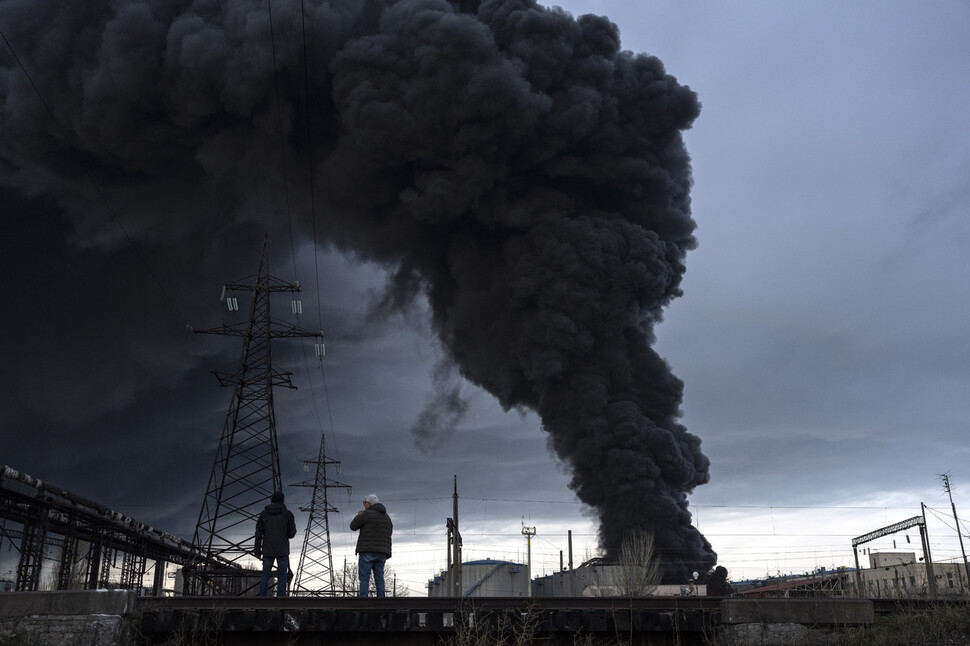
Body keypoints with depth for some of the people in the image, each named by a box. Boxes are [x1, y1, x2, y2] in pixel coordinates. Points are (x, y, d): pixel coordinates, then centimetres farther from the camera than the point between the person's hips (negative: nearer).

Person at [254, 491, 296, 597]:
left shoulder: (263, 514, 2)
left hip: (268, 550, 2)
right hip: (283, 550, -2)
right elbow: (292, 533, -2)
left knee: (265, 576, 11)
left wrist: (257, 552, 6)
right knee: (282, 577, 4)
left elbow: (258, 534, 0)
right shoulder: (288, 514, -3)